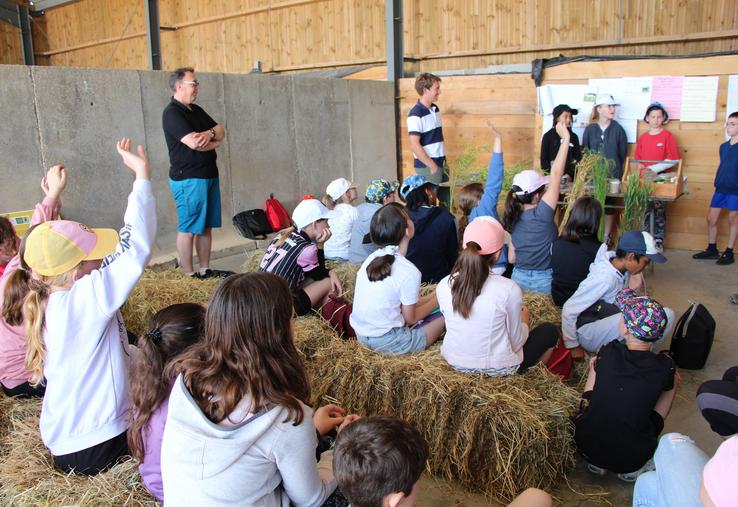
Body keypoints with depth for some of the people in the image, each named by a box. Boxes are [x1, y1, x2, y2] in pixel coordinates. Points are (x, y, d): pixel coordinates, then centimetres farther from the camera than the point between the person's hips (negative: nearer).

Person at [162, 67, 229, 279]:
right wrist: (214, 142, -3)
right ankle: (189, 275, 3)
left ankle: (205, 270, 20)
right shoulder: (172, 113, -11)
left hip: (209, 175, 9)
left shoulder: (196, 110, 17)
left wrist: (209, 133, -11)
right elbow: (193, 142, -22)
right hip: (188, 179, -9)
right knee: (188, 229, -3)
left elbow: (221, 131, 12)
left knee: (206, 227, 11)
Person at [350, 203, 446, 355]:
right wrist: (435, 302, 7)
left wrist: (429, 298, 15)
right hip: (386, 343, -7)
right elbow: (410, 319, -9)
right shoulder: (409, 272, -21)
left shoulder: (371, 258, 0)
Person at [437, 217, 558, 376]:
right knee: (550, 330, 20)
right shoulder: (509, 289, -22)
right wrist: (524, 320, 10)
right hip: (497, 368, -4)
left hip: (454, 363, 4)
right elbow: (516, 343, -12)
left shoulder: (443, 285, -11)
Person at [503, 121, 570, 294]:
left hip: (519, 278, 6)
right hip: (544, 281, -6)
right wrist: (565, 138, -17)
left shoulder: (514, 218, 0)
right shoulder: (542, 215, -18)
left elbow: (512, 258, 5)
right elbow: (556, 175, -19)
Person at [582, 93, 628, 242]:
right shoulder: (590, 129, 1)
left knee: (609, 206, 5)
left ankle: (606, 237, 15)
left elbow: (623, 153, 4)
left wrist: (616, 169, 2)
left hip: (612, 175, 0)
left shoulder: (618, 129, -1)